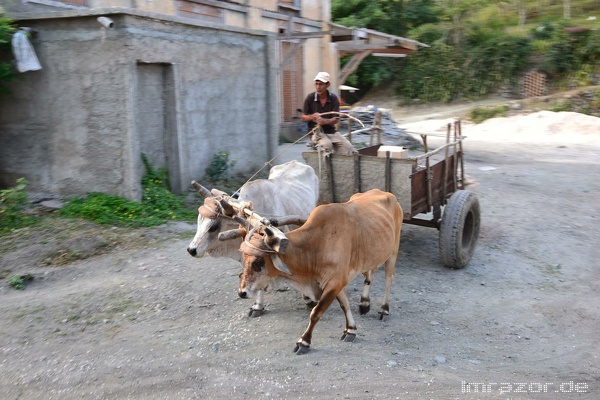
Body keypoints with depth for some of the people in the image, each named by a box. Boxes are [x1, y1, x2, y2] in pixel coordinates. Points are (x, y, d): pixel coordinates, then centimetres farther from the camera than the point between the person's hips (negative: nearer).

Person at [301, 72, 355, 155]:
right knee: (327, 144, -34)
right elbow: (303, 118, 0)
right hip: (316, 131, -3)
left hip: (331, 131, 3)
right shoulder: (310, 98, -5)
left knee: (348, 147, -16)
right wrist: (313, 117, -23)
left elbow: (336, 119, -7)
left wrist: (325, 121, -29)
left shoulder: (334, 98, -2)